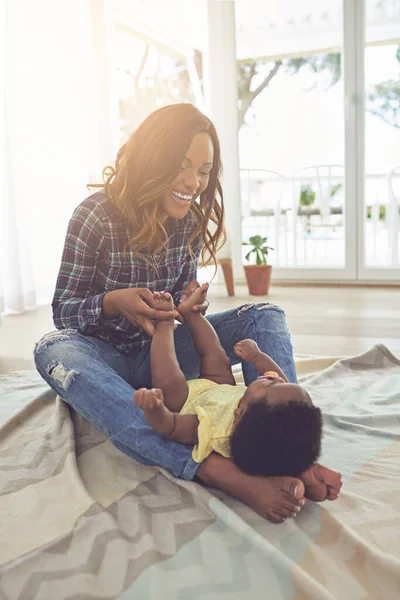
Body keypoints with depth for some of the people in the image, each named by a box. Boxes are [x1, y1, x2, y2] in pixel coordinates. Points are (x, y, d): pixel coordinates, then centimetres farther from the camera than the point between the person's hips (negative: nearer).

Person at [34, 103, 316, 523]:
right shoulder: (96, 215, -16)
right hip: (104, 357, -4)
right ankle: (219, 472, -56)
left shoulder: (193, 218, -2)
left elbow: (184, 289, 9)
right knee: (53, 351, -40)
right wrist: (113, 302, -35)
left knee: (264, 315, -14)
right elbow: (62, 312, -13)